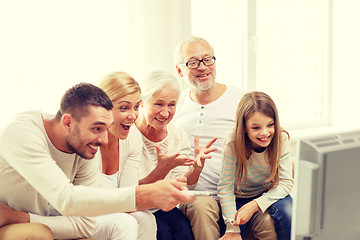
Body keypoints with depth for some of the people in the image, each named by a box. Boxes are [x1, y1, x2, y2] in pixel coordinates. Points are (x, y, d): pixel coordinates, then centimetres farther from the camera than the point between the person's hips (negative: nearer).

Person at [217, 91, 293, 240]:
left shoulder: (281, 139, -20)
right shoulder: (233, 143, -26)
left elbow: (286, 182, -18)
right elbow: (225, 187, -20)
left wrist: (254, 205, -29)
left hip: (269, 194, 1)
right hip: (239, 198, -1)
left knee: (287, 211, -28)